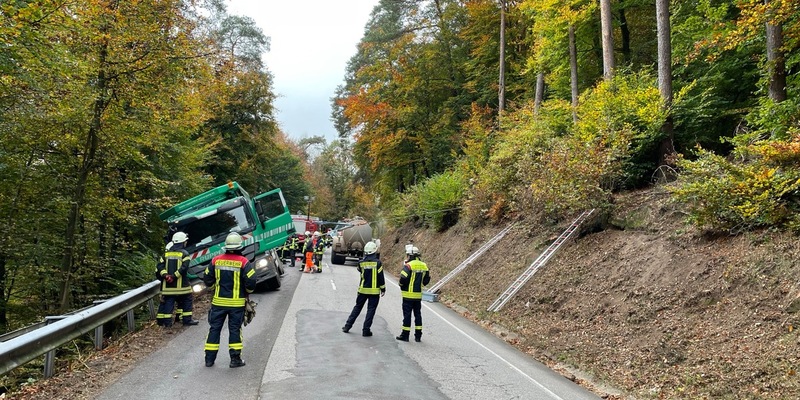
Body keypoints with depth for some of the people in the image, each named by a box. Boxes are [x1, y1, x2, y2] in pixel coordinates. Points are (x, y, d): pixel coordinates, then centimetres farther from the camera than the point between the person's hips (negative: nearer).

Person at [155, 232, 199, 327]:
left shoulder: (166, 253, 10)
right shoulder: (184, 253, -5)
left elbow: (159, 266, 1)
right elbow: (184, 267, -18)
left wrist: (165, 275, -8)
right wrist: (174, 276, -15)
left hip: (168, 285, 4)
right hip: (181, 285, -4)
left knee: (168, 302, 8)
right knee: (186, 301, 10)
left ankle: (166, 321, 7)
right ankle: (187, 319, 10)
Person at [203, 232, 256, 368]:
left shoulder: (216, 260, -1)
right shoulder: (244, 262, -12)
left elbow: (207, 280, 6)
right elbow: (251, 282, -13)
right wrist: (248, 292, 8)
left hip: (218, 301, 3)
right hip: (237, 303, -2)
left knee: (214, 328, 12)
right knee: (235, 329, 6)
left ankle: (209, 359, 17)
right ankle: (235, 359, 10)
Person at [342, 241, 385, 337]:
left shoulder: (361, 262, -4)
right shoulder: (377, 262, -12)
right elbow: (381, 277, -8)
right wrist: (383, 289, 2)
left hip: (362, 289, 3)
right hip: (374, 290, -3)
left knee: (357, 307, 16)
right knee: (371, 310, 5)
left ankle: (347, 326, 19)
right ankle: (366, 330, 4)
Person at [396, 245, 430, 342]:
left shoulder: (408, 265, -15)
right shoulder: (424, 266, 6)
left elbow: (403, 279, -22)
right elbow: (426, 280, 12)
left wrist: (401, 285, -2)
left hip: (408, 294, -6)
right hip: (418, 294, 6)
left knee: (407, 314, 1)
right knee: (418, 314, 11)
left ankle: (405, 335, 7)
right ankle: (418, 336, 14)